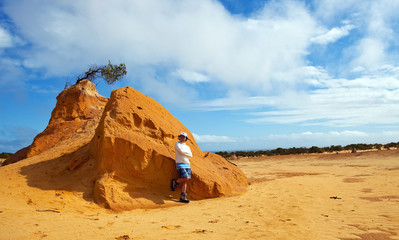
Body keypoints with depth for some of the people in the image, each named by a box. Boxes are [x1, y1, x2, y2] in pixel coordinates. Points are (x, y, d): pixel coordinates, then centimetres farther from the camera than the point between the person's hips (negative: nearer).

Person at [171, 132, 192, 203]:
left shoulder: (187, 147, 21)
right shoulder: (177, 144, 4)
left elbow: (190, 155, 5)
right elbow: (181, 151, -13)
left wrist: (184, 153, -6)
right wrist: (187, 152, 4)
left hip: (187, 165, 6)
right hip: (180, 164, -6)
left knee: (185, 181, -3)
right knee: (186, 178, -21)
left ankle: (183, 197, -4)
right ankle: (175, 182, 5)